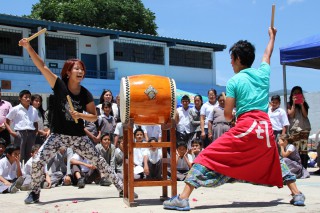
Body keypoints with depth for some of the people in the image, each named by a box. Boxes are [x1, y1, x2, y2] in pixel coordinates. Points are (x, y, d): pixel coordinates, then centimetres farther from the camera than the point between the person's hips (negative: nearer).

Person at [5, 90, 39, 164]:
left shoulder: (34, 110, 12)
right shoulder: (15, 109, 2)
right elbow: (6, 122, 5)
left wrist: (35, 132, 6)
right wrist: (11, 132, -7)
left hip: (31, 134, 4)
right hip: (20, 133, -3)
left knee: (28, 156, 8)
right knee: (19, 156, -4)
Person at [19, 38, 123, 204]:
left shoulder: (86, 94, -6)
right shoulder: (59, 85, -9)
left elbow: (94, 117, 0)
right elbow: (42, 67, -18)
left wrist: (80, 115, -20)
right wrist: (28, 47, -27)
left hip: (78, 136, 1)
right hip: (58, 134, -1)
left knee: (99, 161, 4)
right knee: (37, 161, -14)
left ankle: (121, 187, 16)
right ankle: (35, 192, 11)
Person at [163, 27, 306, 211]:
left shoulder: (234, 81, 2)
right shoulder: (263, 73, 13)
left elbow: (228, 115, -2)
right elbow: (267, 55, 37)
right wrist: (272, 36, 55)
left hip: (245, 127, -5)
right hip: (266, 127, 5)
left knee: (208, 157, -4)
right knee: (275, 162, 33)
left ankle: (183, 198, -13)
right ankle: (297, 195, 31)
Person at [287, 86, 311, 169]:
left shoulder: (304, 104, 16)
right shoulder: (289, 104, 10)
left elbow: (305, 115, 3)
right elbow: (291, 115, -3)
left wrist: (301, 104, -5)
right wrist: (294, 104, -5)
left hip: (305, 128, 2)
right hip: (294, 128, -2)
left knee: (304, 149, -2)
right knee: (296, 149, -10)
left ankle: (304, 167, -2)